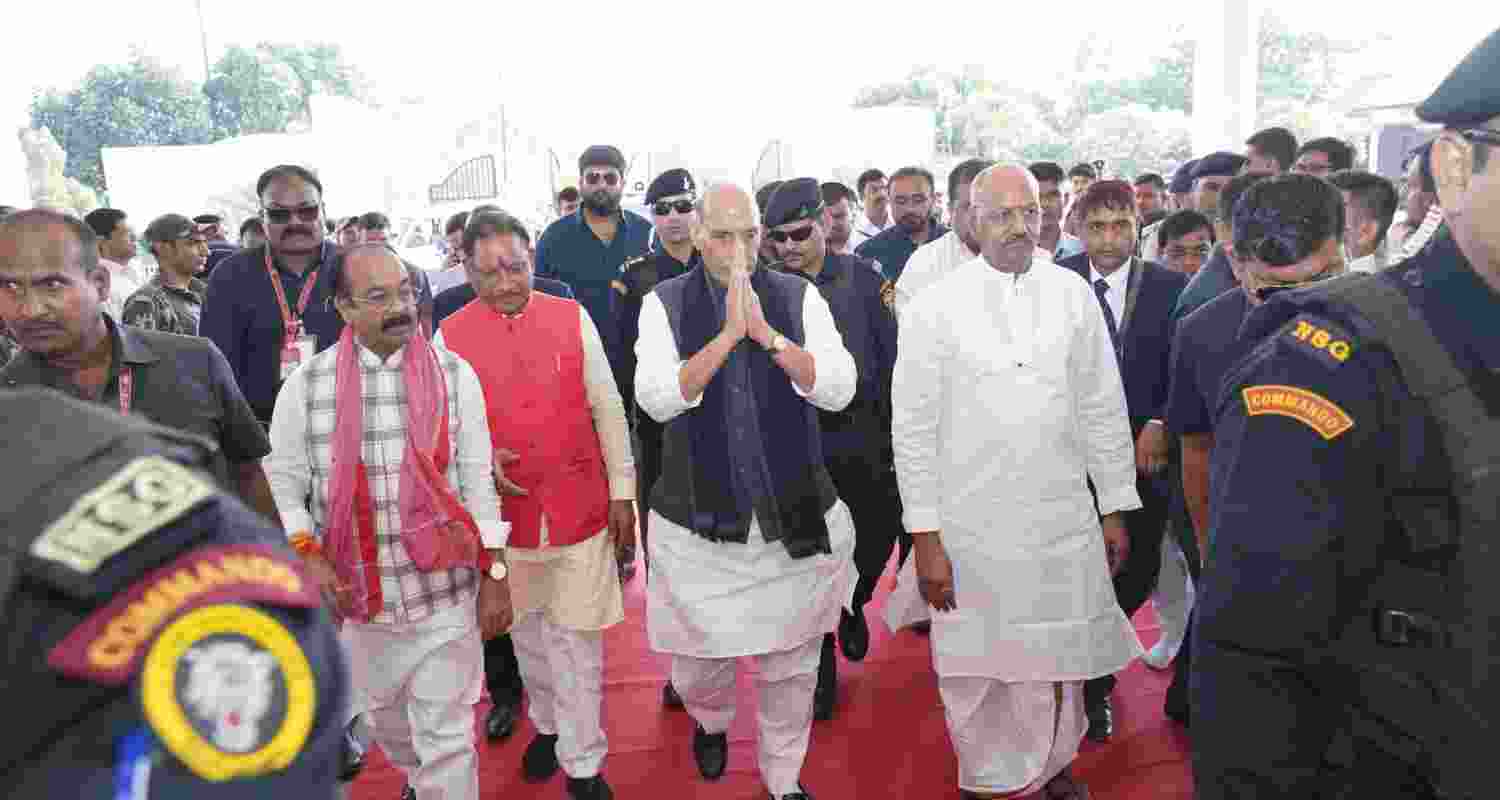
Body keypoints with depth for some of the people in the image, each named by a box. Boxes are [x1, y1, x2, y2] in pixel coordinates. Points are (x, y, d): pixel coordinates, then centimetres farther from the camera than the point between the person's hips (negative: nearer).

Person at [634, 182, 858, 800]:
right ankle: (711, 721, 48)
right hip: (699, 520, 0)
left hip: (794, 517, 1)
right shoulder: (665, 303, -2)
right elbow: (657, 397, -16)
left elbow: (838, 389, -11)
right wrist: (727, 334, -21)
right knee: (697, 657, 12)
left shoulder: (798, 296, -1)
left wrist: (765, 331, -20)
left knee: (791, 665, 14)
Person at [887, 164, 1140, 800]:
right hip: (972, 528, -2)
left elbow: (1103, 409, 7)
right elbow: (914, 429, -6)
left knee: (1058, 658, 17)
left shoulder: (1073, 294, 1)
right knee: (975, 669, 11)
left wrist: (1114, 508, 8)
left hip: (1064, 523, 3)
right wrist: (925, 538, -8)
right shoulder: (935, 307, -7)